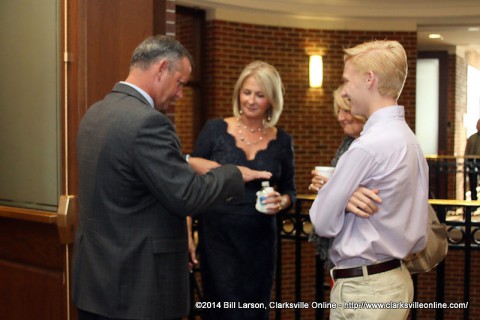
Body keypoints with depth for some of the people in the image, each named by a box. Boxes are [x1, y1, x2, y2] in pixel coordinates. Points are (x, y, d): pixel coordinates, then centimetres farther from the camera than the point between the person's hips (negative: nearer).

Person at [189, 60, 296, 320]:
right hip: (217, 235, -2)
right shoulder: (215, 130, -3)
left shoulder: (281, 140, 4)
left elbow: (289, 189, 13)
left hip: (260, 238, 3)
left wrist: (282, 202, -10)